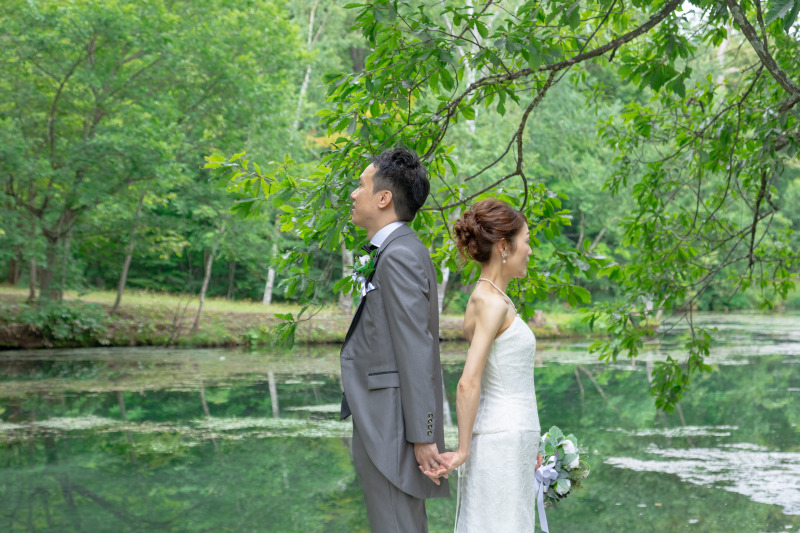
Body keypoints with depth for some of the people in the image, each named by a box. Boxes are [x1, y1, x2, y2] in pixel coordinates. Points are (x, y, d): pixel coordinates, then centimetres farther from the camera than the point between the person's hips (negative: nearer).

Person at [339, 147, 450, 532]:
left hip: (392, 430, -10)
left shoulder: (399, 256, -16)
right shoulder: (400, 252, 15)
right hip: (384, 428, 10)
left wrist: (422, 438, -20)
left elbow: (416, 353, -20)